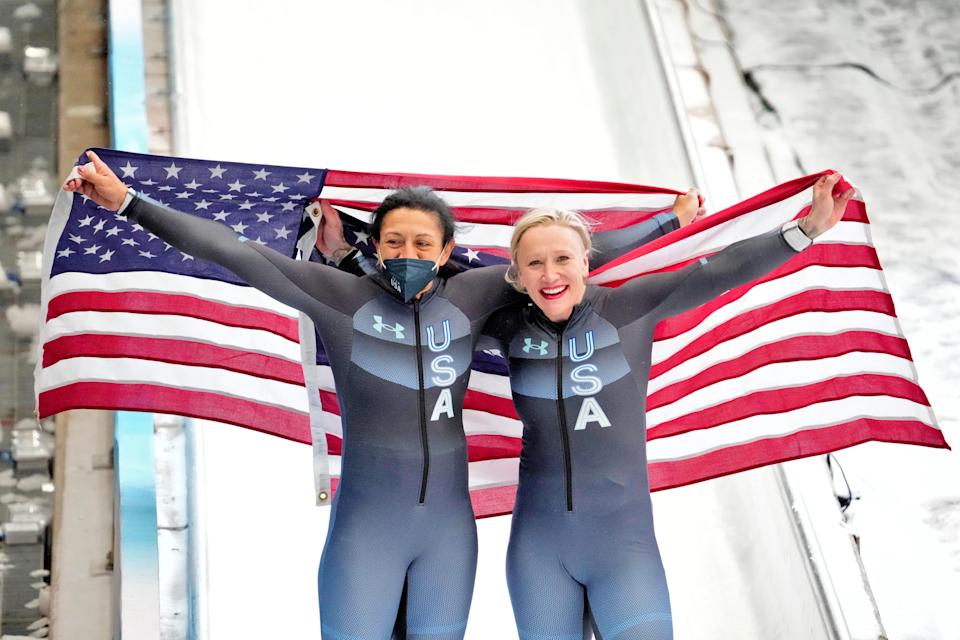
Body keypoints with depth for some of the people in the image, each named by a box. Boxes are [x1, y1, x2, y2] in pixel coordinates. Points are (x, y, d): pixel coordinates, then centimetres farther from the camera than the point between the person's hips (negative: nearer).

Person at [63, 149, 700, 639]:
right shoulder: (345, 298, -7)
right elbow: (237, 252, -12)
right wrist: (127, 201, -17)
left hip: (449, 524, 3)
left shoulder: (466, 298, 1)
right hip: (365, 529, -3)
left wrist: (668, 223, 15)